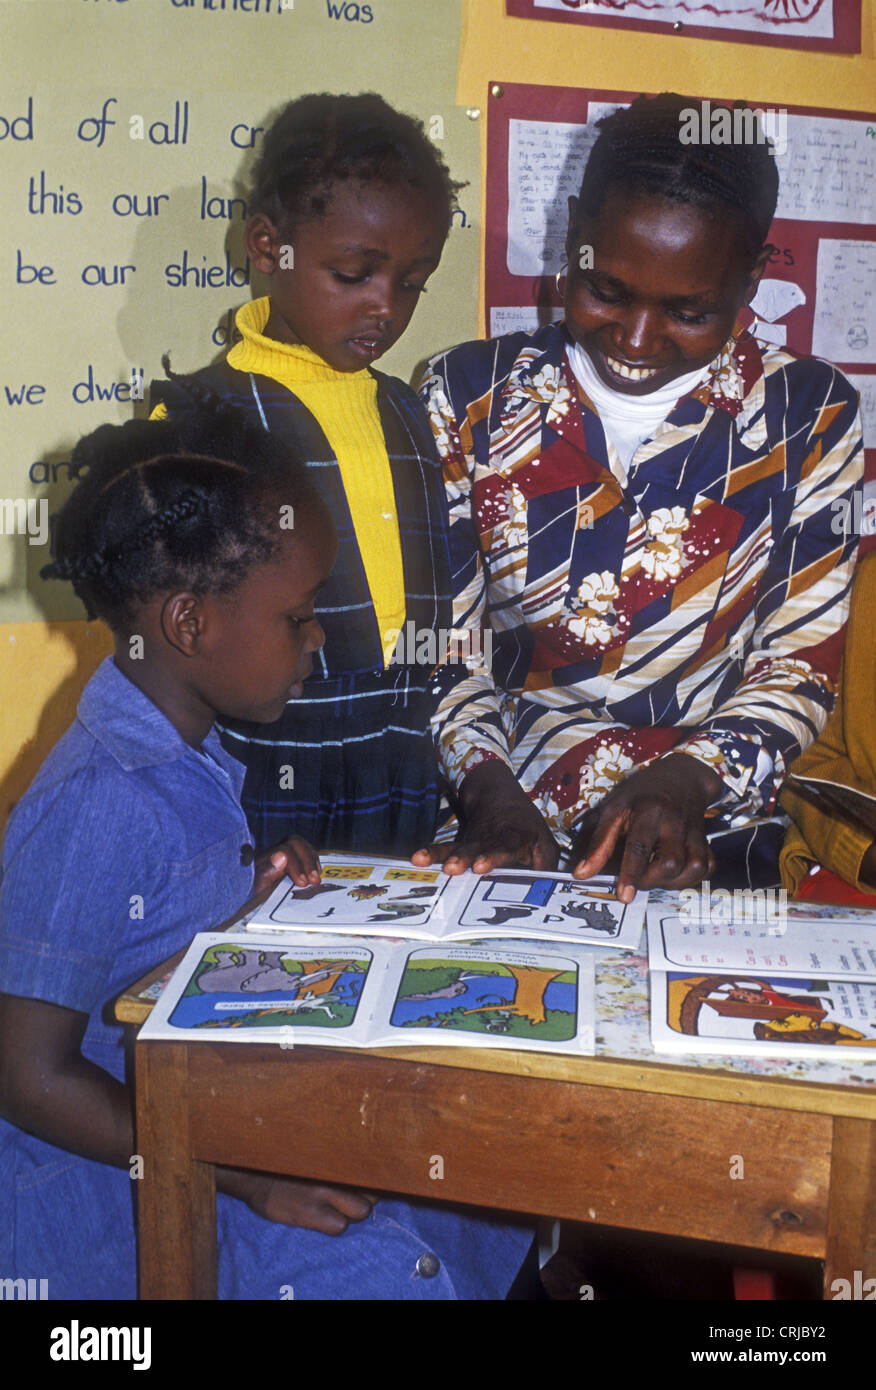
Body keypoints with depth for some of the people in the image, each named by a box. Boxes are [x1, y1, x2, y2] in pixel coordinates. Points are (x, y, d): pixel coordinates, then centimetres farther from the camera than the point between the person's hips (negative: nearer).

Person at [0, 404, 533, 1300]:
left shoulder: (186, 754, 2)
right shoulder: (98, 806, -27)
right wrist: (247, 1171, -24)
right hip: (107, 1173, -8)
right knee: (376, 1266, -20)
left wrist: (254, 891, -2)